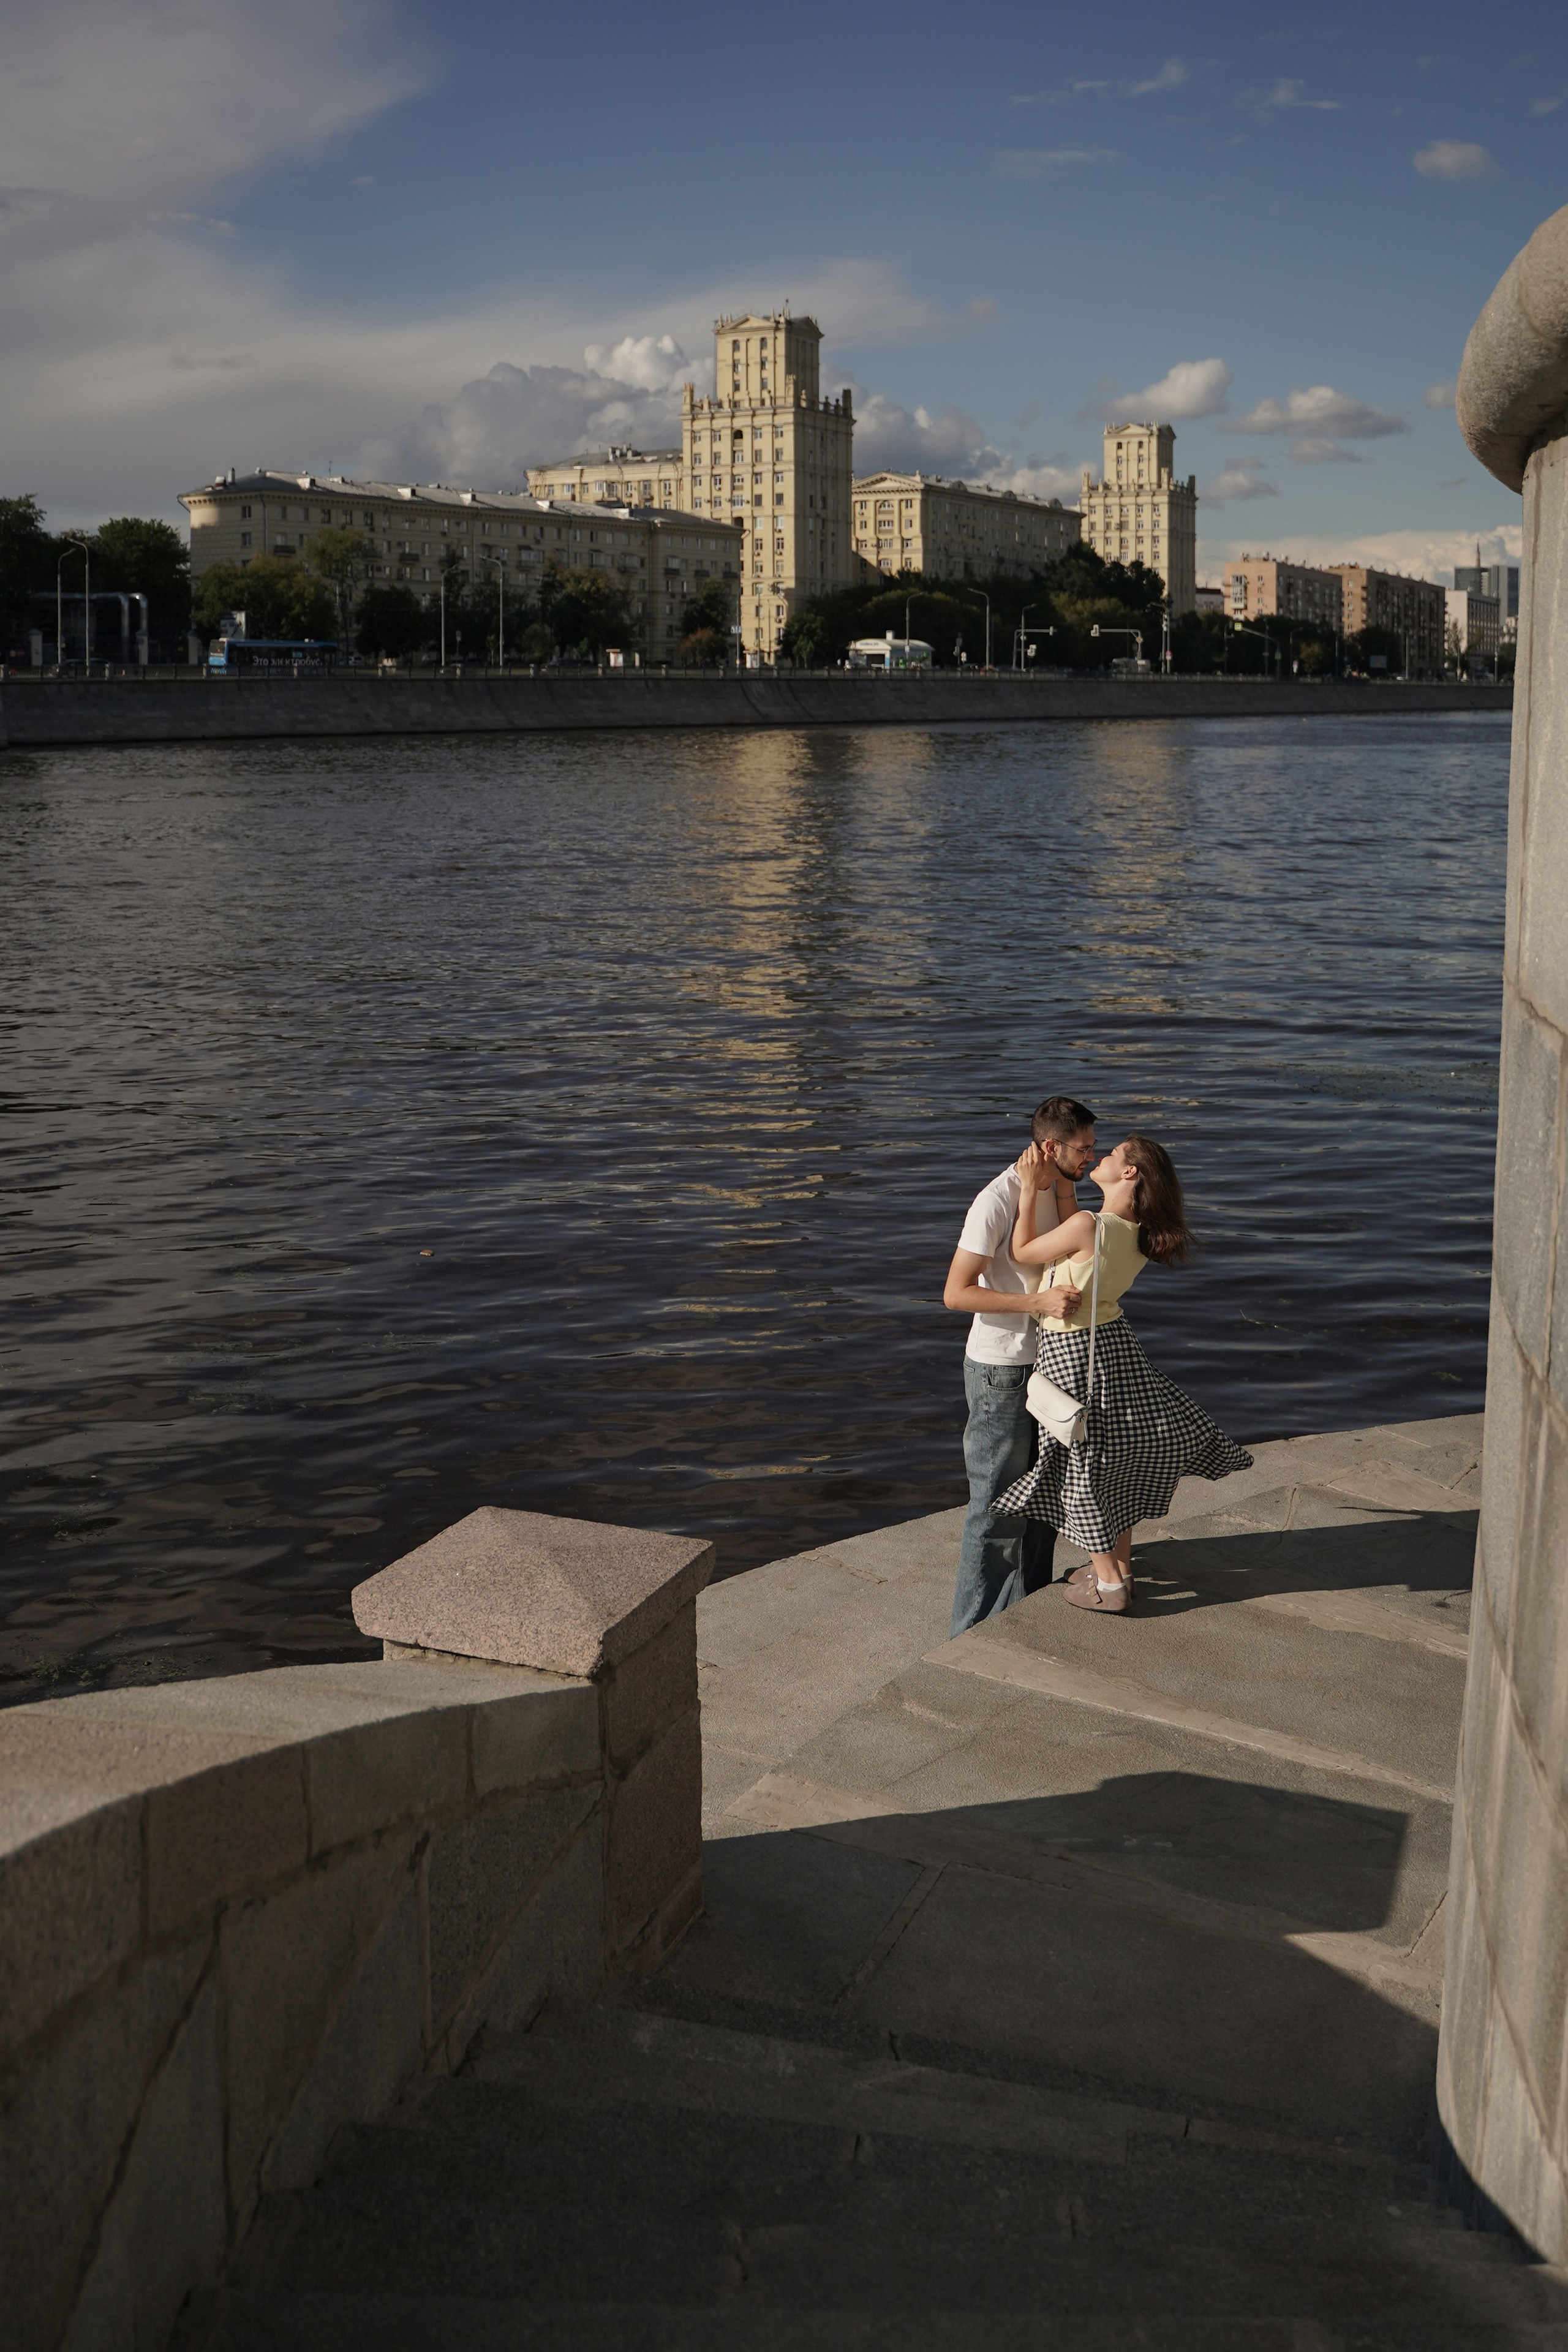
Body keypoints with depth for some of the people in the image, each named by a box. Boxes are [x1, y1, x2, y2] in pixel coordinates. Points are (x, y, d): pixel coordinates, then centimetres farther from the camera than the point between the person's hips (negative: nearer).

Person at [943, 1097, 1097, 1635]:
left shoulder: (1057, 1189, 5)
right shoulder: (997, 1200, -22)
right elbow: (956, 1293, -24)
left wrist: (1062, 1192, -13)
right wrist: (1036, 1302, -31)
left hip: (1045, 1360, 9)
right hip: (1000, 1370, -9)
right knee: (997, 1503, -1)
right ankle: (977, 1632, 10)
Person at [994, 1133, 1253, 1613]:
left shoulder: (1089, 1226, -27)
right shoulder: (1140, 1233, -3)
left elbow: (1022, 1253, -13)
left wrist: (1029, 1190, -9)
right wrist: (1047, 1186, 10)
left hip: (1072, 1352, -7)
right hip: (1114, 1343, 7)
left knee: (1085, 1465, 7)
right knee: (1117, 1457, 21)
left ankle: (1109, 1585, 18)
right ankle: (1118, 1565, 34)